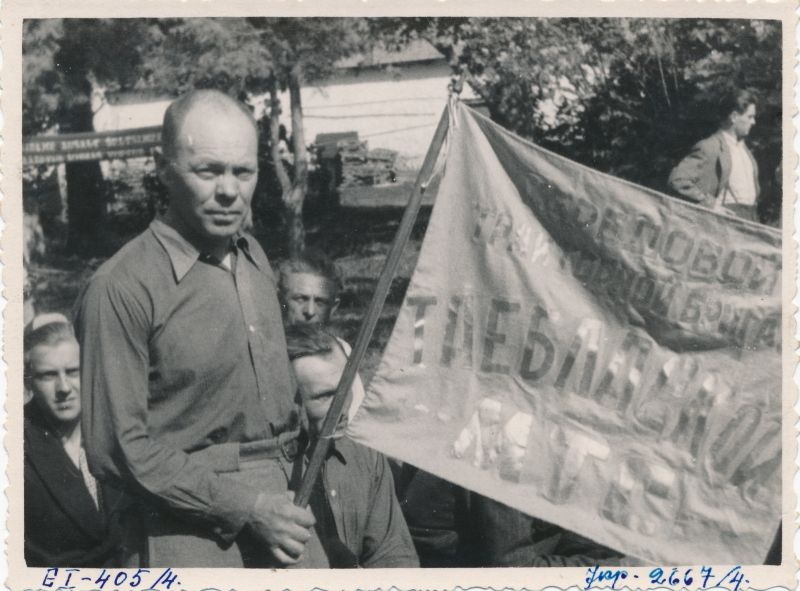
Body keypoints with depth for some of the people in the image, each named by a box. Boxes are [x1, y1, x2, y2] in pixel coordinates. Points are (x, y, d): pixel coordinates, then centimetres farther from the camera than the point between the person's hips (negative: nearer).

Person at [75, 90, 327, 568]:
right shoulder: (123, 287, -14)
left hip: (278, 506, 6)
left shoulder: (255, 258, 7)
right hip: (191, 532, -5)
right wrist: (245, 508, -14)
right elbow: (119, 448, -14)